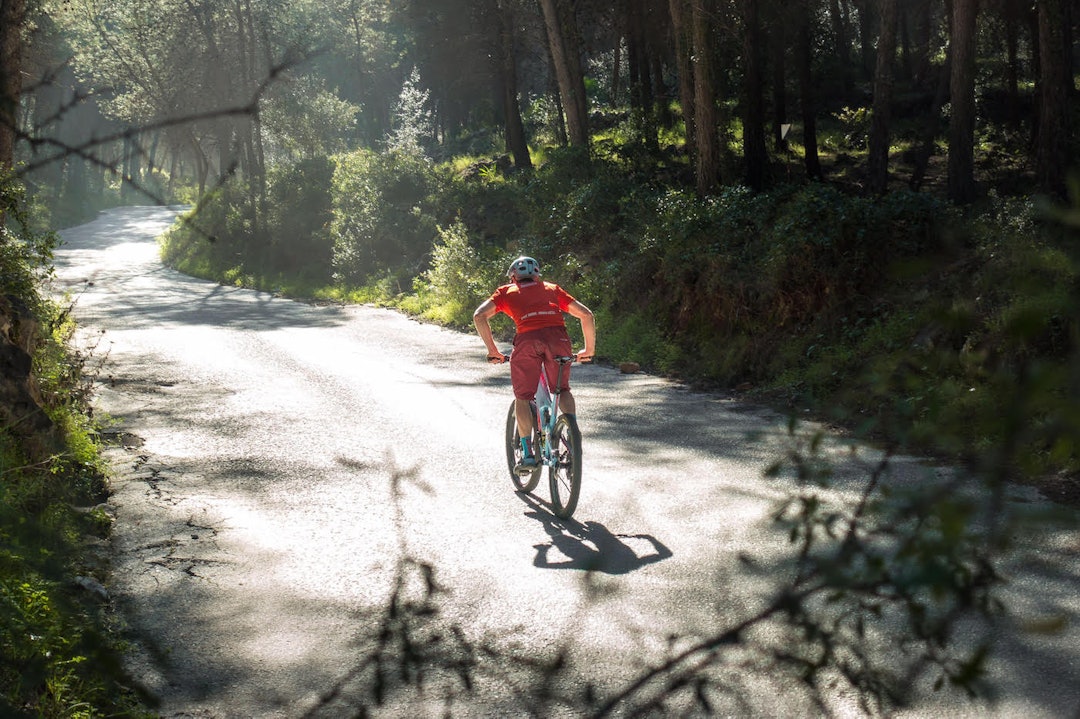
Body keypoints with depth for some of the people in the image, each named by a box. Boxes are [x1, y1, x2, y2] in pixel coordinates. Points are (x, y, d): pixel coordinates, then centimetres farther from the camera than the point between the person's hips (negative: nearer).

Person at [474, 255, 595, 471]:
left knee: (522, 397, 12)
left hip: (527, 340, -2)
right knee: (563, 390, 23)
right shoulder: (552, 289, 31)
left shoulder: (507, 292, 27)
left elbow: (479, 316, 10)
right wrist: (589, 350, 30)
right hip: (558, 337, 2)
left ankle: (527, 452, 2)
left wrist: (493, 350, 13)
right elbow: (586, 315, 23)